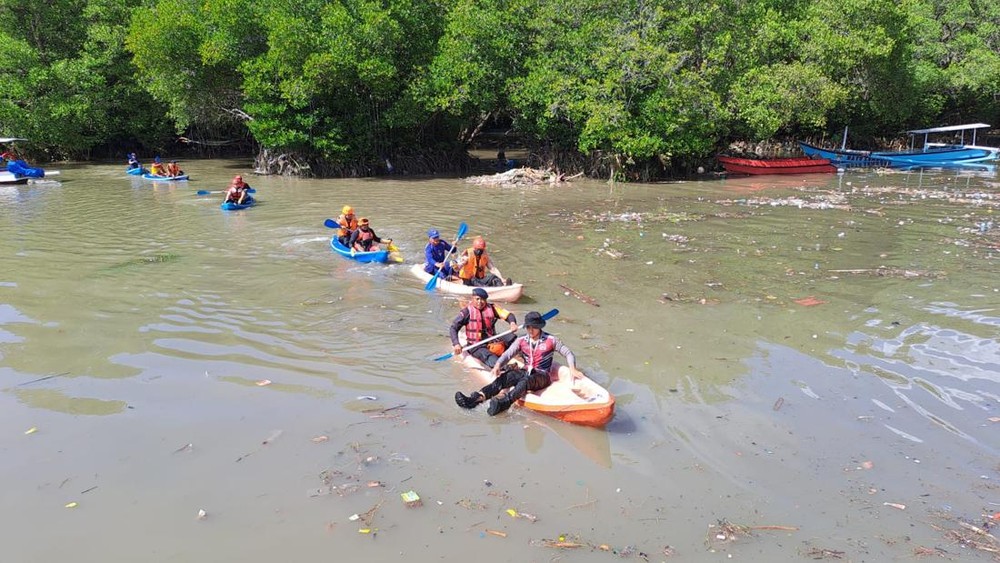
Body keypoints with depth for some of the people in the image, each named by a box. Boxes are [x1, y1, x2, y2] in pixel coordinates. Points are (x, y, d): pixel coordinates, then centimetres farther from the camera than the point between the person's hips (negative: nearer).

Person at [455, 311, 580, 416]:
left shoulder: (551, 340, 0)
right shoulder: (521, 340, 7)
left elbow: (568, 353, 3)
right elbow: (508, 354, -6)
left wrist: (572, 369, -16)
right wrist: (498, 364, -27)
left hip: (542, 376, -3)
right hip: (525, 372, 3)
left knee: (525, 381, -38)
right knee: (505, 377, -27)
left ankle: (503, 404, -64)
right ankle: (476, 398, -49)